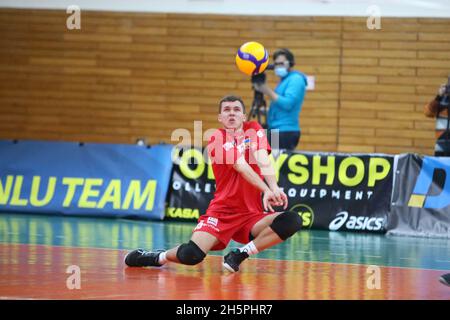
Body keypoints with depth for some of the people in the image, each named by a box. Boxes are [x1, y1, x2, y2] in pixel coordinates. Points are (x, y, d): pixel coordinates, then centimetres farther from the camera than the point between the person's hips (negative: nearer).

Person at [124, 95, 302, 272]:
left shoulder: (254, 130, 7)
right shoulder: (218, 138, -4)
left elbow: (263, 161, -12)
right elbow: (241, 166, -20)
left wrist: (274, 188, -32)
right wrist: (266, 190, -34)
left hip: (251, 215, 4)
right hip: (221, 212, -4)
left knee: (292, 221, -23)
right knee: (191, 255, -27)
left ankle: (239, 255, -12)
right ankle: (159, 257, 9)